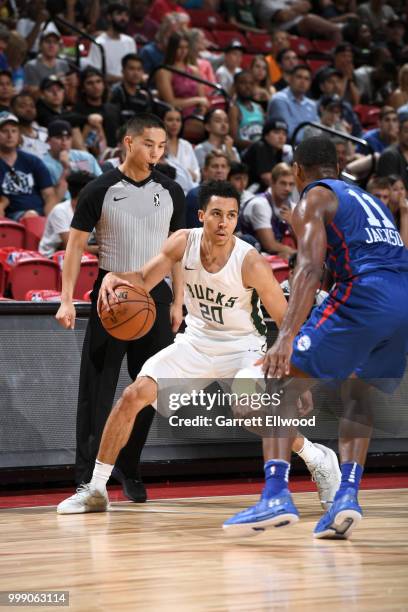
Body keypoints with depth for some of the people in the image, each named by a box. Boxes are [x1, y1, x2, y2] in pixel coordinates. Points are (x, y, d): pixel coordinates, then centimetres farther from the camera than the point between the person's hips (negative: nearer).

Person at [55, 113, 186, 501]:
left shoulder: (170, 192, 6)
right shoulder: (100, 190, -4)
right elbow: (76, 244, -3)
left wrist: (177, 302, 7)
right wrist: (66, 300, -11)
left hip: (154, 294, 3)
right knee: (97, 387, -5)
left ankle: (128, 468, 20)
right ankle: (88, 476, -2)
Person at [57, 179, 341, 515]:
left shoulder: (251, 263, -24)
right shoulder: (184, 242, -14)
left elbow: (286, 320, -16)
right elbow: (143, 280, -5)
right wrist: (115, 278, -26)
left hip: (242, 347, -4)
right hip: (197, 341, 4)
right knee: (134, 395, -11)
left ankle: (321, 460, 1)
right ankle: (95, 490, 0)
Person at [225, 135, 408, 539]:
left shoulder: (314, 199, 9)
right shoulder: (368, 200, 33)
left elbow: (310, 268, -8)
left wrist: (286, 336, -17)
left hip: (364, 294, -7)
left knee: (280, 383, 1)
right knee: (357, 391, 27)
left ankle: (276, 495, -15)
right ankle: (347, 496, 10)